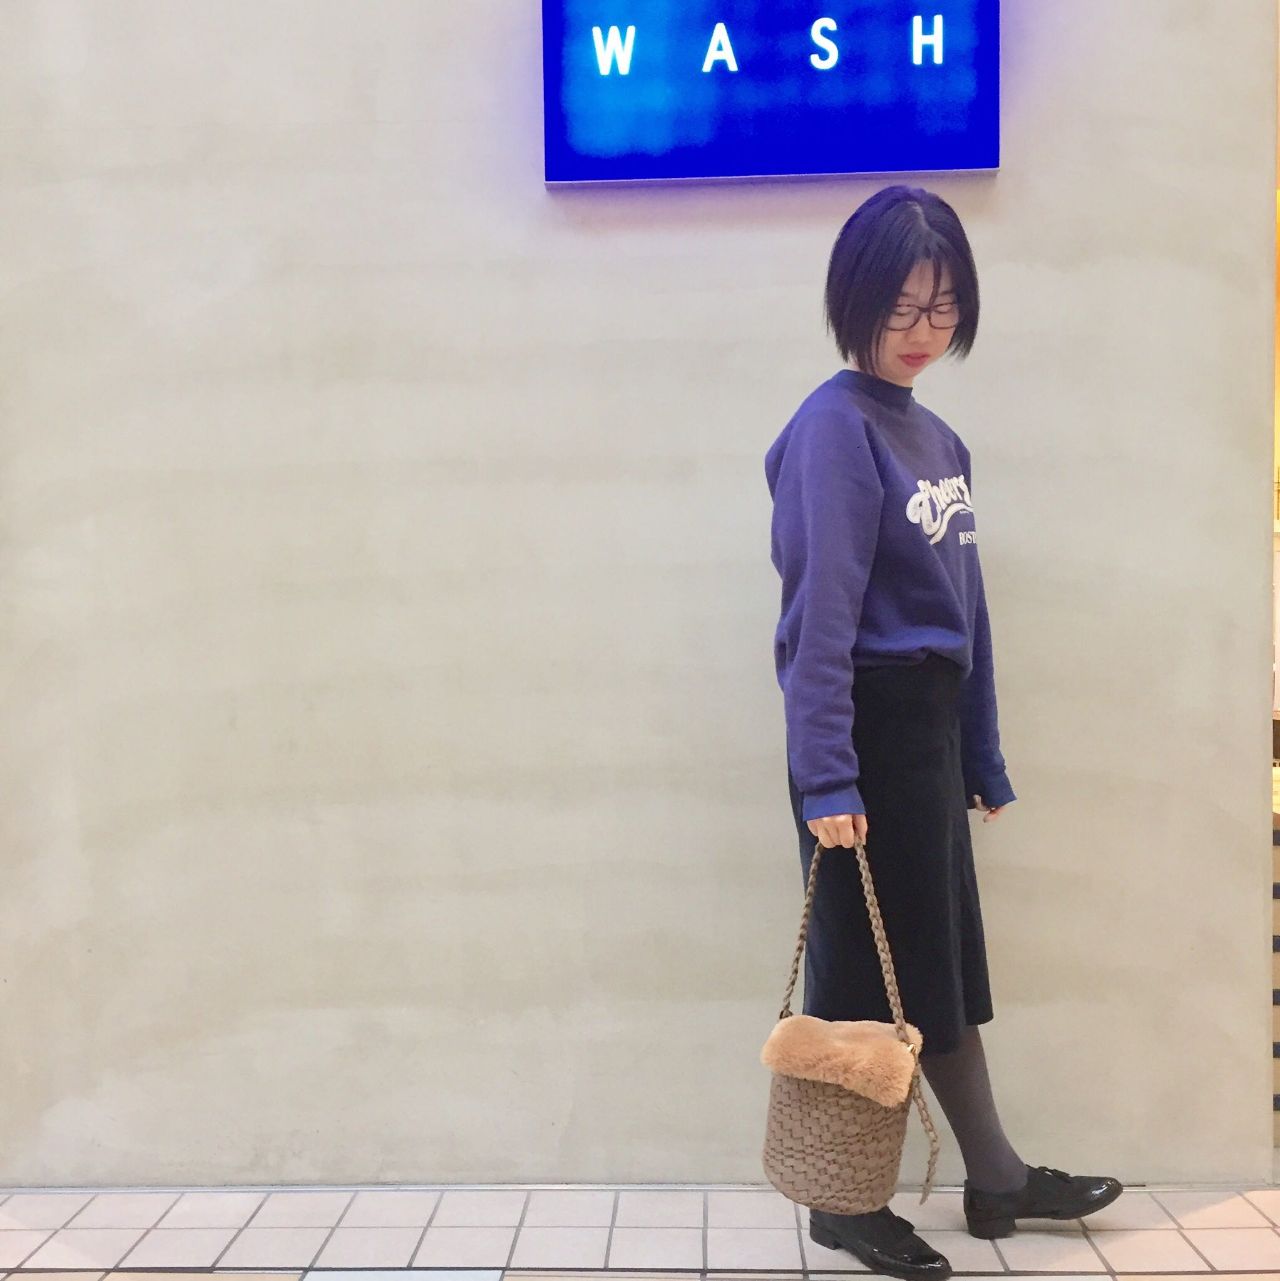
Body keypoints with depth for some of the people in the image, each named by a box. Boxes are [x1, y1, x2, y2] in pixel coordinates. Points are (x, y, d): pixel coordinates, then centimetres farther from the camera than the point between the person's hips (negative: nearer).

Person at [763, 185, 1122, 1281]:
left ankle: (997, 1178, 31)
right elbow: (820, 615, -19)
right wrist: (825, 779, -23)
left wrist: (984, 759, 17)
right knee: (870, 972, 2)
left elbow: (963, 608, 15)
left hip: (931, 728, 8)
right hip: (870, 730, -8)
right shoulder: (836, 427, -12)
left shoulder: (935, 435, 13)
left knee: (944, 959, 17)